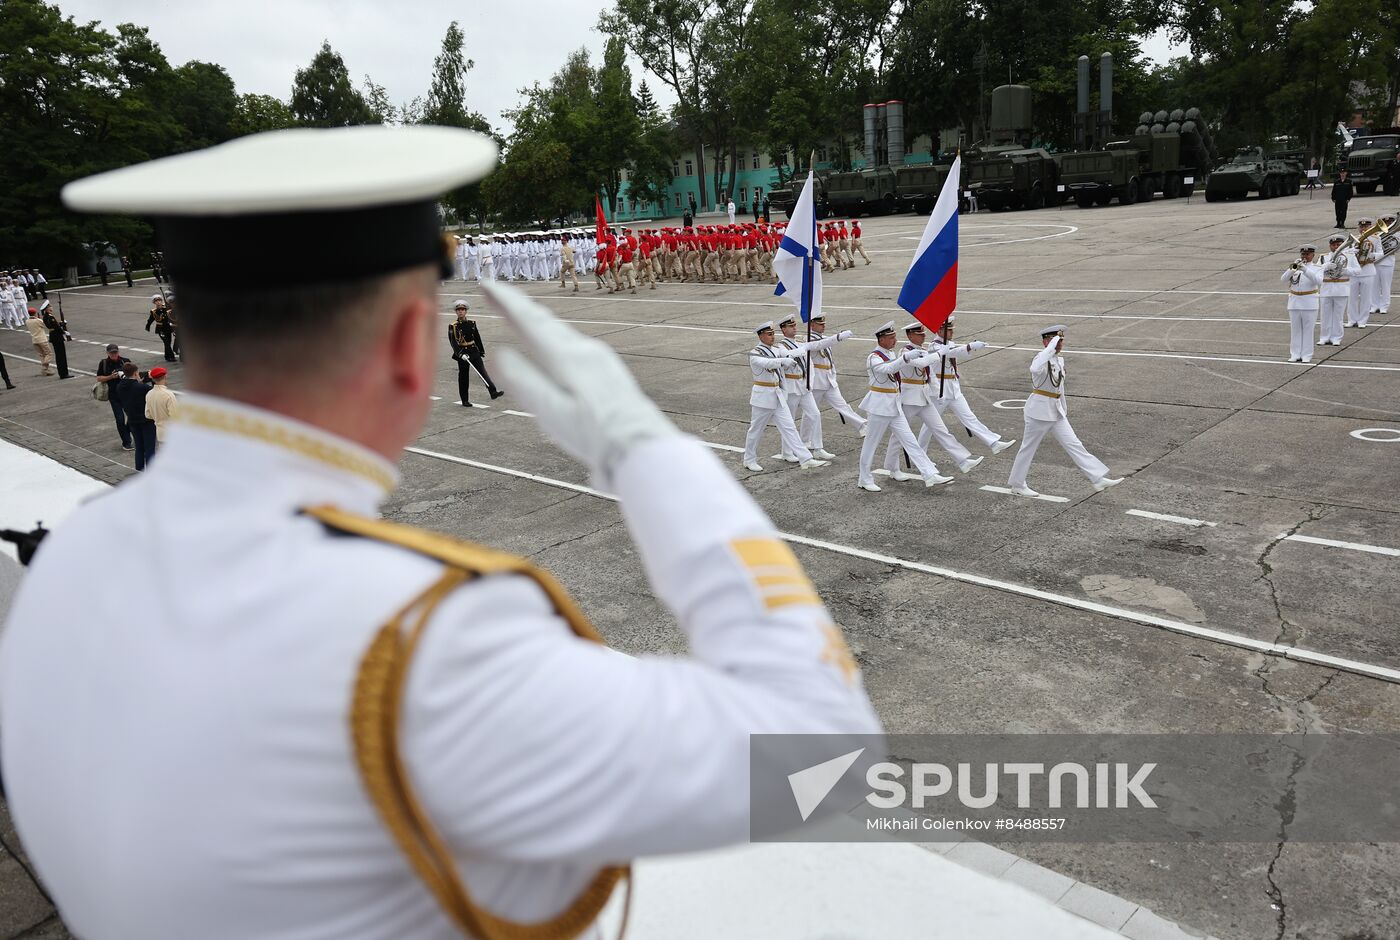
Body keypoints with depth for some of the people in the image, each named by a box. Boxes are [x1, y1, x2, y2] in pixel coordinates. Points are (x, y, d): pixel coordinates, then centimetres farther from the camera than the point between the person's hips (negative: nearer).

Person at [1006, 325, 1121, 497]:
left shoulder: (1059, 360, 8)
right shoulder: (1041, 358, -19)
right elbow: (1035, 369, -46)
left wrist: (1063, 408, 24)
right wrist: (1051, 347, -38)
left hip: (1056, 411, 8)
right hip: (1040, 410, -8)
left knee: (1074, 445, 6)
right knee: (1029, 447, 7)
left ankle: (1099, 479, 6)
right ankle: (1017, 485, 22)